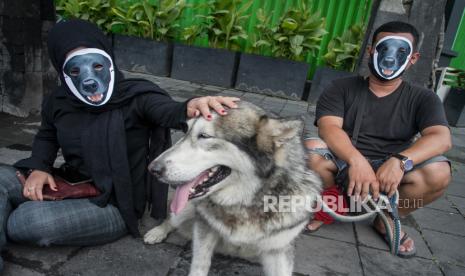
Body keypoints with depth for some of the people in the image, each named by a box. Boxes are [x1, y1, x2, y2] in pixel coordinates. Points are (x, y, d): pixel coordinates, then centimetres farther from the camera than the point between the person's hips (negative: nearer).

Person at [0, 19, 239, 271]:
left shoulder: (136, 96, -17)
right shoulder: (58, 102, -1)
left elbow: (168, 112, -38)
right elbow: (47, 136, 20)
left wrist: (191, 107, -62)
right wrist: (38, 167, 0)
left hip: (113, 206, -6)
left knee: (26, 221, -23)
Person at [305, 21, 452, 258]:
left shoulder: (423, 99, 2)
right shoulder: (341, 88, -2)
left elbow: (441, 138, -15)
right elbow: (328, 127, -18)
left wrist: (400, 160, -34)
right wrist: (356, 160, -38)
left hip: (389, 171, 1)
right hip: (344, 163, -1)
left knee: (438, 172, -26)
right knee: (311, 149, -30)